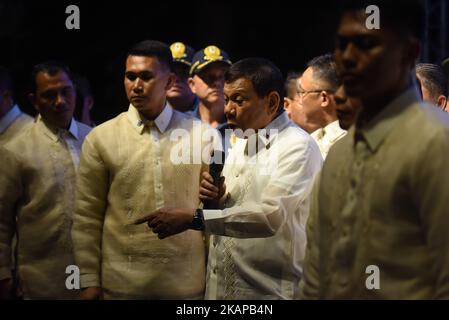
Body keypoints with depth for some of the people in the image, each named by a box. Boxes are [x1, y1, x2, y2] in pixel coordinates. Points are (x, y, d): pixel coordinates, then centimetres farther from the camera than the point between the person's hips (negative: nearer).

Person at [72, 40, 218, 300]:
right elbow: (88, 216, 1)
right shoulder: (101, 138, 0)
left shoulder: (202, 135, 2)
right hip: (122, 283, 0)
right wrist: (89, 280, -2)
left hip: (188, 283, 1)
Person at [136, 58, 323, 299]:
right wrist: (216, 201, -3)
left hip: (270, 290, -7)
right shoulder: (240, 145, 13)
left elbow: (271, 215, -24)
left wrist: (194, 217, -24)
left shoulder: (298, 146, -12)